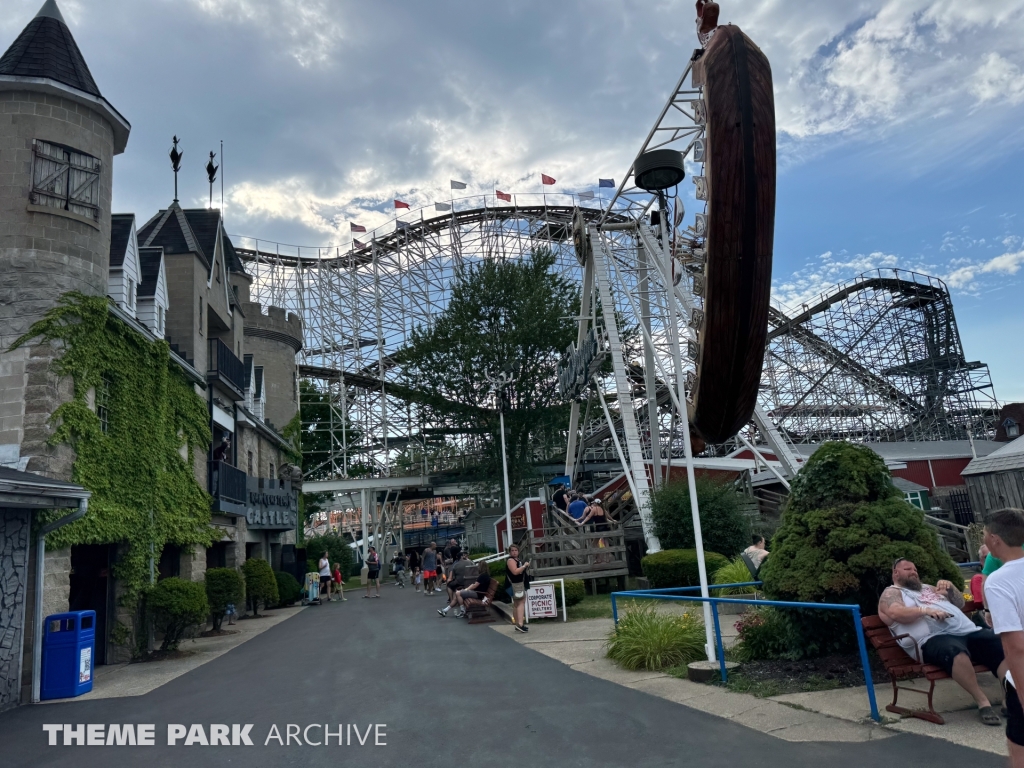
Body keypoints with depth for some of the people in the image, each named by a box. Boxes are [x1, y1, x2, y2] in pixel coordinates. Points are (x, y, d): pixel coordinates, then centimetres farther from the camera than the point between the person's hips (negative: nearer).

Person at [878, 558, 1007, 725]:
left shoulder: (928, 588, 32)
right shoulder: (891, 593, 10)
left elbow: (960, 603, 34)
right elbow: (897, 613, -11)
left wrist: (950, 587, 15)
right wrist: (925, 610, -21)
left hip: (969, 631, 7)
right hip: (934, 639, -7)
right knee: (955, 651, -40)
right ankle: (982, 702, -29)